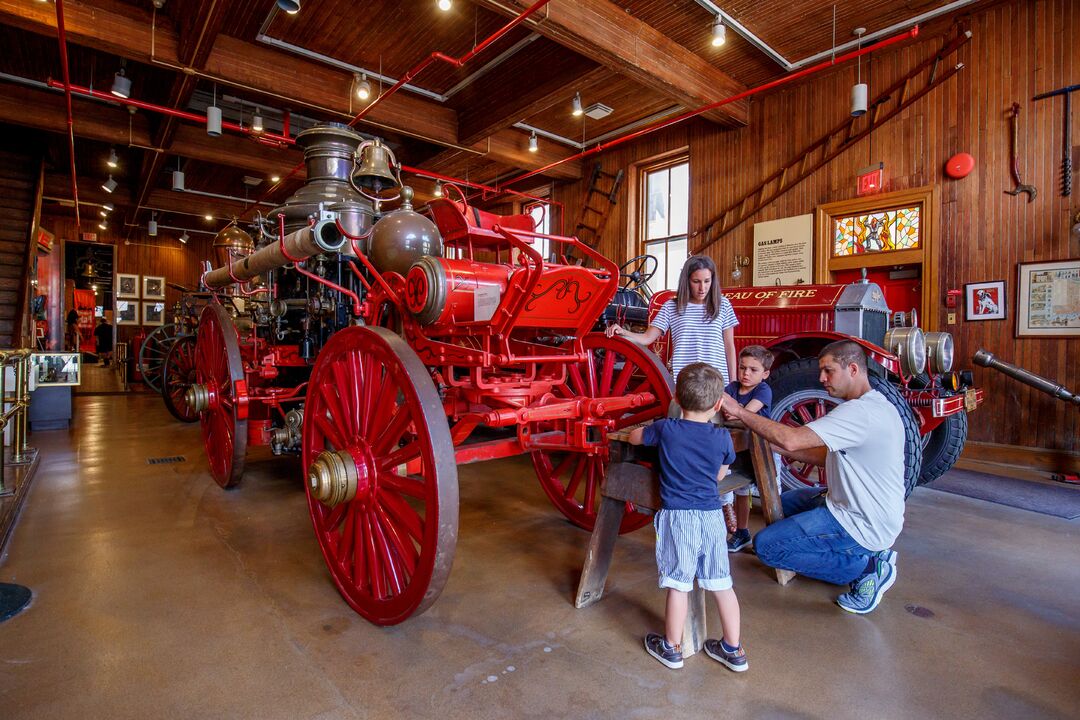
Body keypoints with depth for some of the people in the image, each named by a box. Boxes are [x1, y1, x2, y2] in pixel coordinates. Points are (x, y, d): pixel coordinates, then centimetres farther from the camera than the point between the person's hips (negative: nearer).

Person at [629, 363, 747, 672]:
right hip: (712, 516, 3)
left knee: (678, 584, 8)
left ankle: (672, 648, 25)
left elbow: (634, 437, 10)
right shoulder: (722, 437, -3)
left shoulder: (666, 429, -8)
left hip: (677, 516, -2)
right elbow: (720, 475, 12)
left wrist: (650, 430, 26)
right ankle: (733, 650, 31)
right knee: (722, 584, 15)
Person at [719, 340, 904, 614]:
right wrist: (774, 445, 0)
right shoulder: (872, 405, 7)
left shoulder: (860, 412, -26)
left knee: (766, 545, -10)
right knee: (783, 503, 23)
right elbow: (827, 456, 9)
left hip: (863, 525, -10)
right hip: (862, 507, 10)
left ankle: (866, 566, -2)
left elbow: (791, 439, -34)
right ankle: (869, 552, 14)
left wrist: (740, 411, -26)